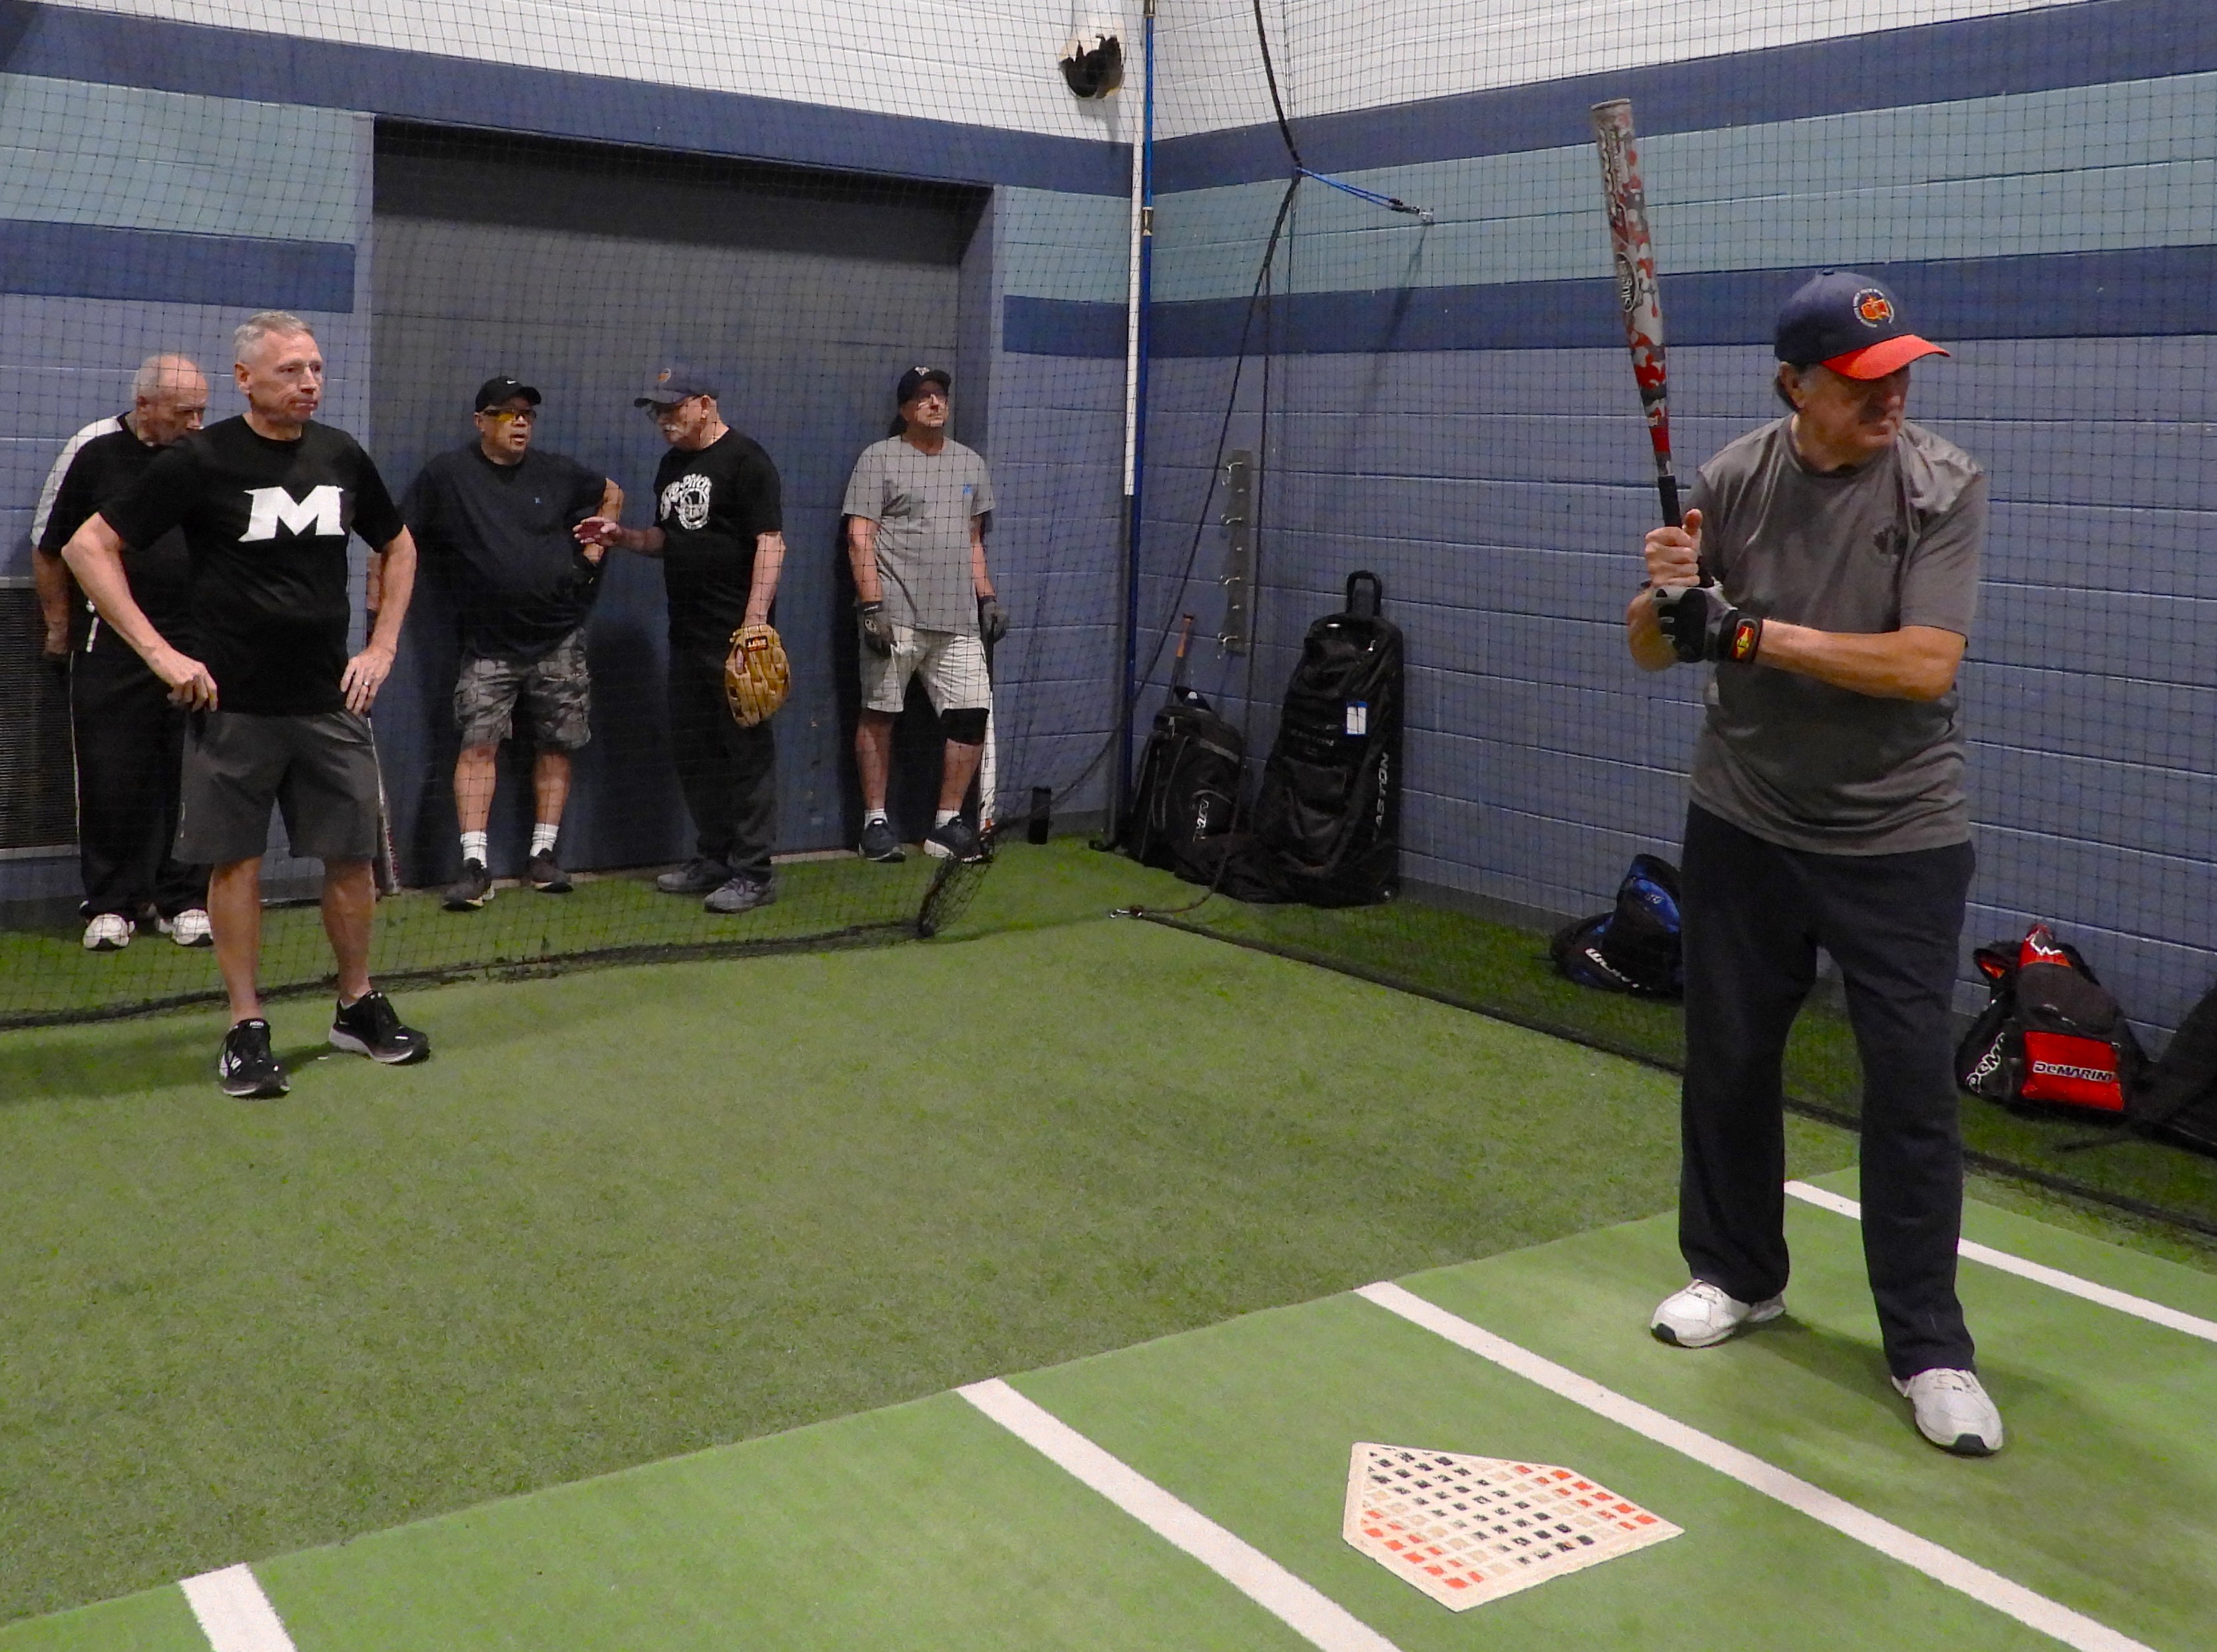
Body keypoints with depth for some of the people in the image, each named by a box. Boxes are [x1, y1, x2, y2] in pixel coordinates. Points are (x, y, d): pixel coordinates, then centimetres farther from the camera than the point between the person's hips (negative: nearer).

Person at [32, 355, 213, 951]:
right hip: (110, 643, -2)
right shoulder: (93, 451, -2)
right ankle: (111, 903, 11)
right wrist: (59, 629, 5)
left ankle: (184, 899, 13)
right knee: (111, 776, 1)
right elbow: (49, 549, 5)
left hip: (198, 639, 2)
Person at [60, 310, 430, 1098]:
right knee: (236, 861, 2)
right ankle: (246, 1030, 12)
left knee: (352, 855, 6)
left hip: (331, 701, 4)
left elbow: (398, 547, 21)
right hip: (233, 703, -3)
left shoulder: (341, 455, 6)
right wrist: (160, 654, -11)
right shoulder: (200, 460, -7)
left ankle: (359, 1007, 23)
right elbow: (88, 546, -6)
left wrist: (381, 648, 11)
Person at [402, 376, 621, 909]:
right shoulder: (447, 475, -4)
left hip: (558, 637, 3)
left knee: (556, 745, 6)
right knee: (478, 745, -11)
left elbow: (612, 494, 23)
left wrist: (594, 552, 11)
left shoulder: (556, 473, 4)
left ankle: (543, 855, 16)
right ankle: (474, 864, -11)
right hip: (489, 642, -3)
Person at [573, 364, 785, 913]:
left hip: (737, 634, -9)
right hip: (687, 635, 9)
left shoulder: (745, 461, -9)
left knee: (748, 749, -6)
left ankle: (754, 873, -2)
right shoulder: (672, 466, 17)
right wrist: (622, 535, 7)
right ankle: (713, 860, 25)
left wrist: (755, 619, -23)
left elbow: (770, 543, -15)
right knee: (692, 749, 13)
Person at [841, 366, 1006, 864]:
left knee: (971, 713, -2)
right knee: (880, 714, 0)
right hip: (896, 616, -5)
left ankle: (947, 823, 8)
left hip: (958, 619, 5)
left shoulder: (971, 464, 18)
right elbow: (860, 538, -6)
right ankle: (876, 821, 10)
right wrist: (871, 606, -14)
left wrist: (988, 598, 13)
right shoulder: (879, 459, 0)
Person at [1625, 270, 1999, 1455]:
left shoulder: (1944, 487, -12)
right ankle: (1739, 1275, 34)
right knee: (1727, 1060, 13)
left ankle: (1927, 1346, 12)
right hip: (1743, 824, 3)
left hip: (1898, 838, -3)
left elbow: (1926, 666, -23)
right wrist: (1664, 596, -23)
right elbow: (1654, 653, 0)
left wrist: (1753, 635, -26)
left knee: (1913, 1084, -2)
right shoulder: (1733, 479, -4)